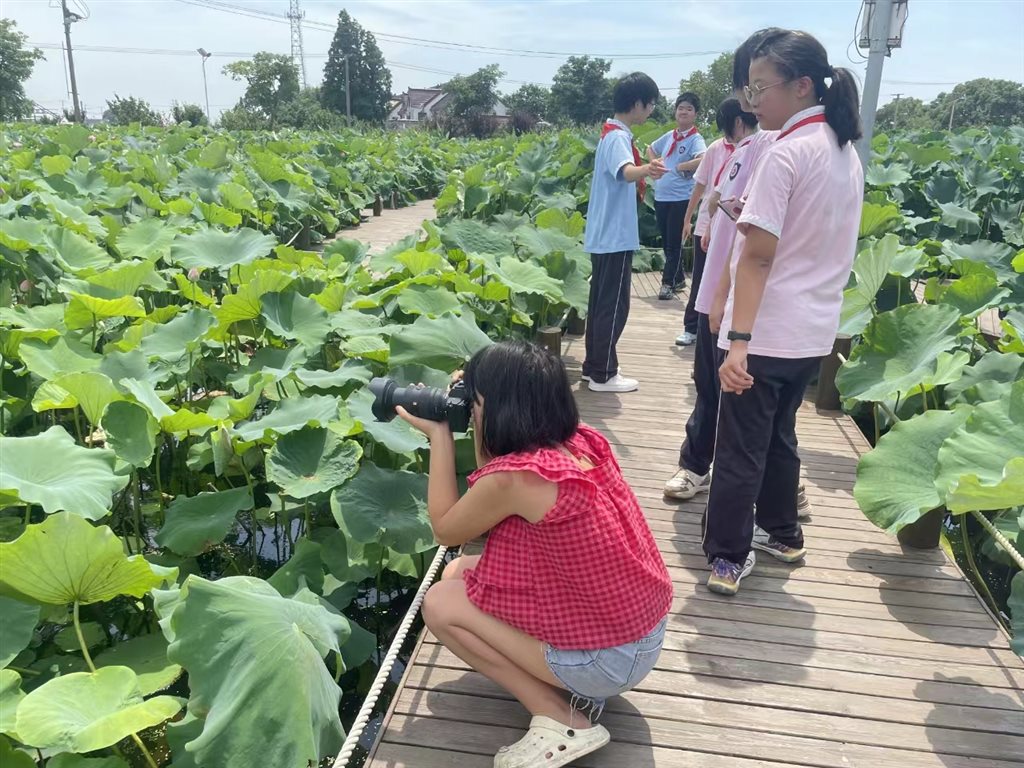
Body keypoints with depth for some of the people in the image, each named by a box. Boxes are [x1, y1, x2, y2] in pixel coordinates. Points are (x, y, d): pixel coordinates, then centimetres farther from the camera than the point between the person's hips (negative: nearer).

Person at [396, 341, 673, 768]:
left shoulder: (515, 477, -27)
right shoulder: (581, 441, -4)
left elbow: (445, 530, -5)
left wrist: (439, 435, -3)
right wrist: (479, 432, 4)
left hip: (611, 659, -8)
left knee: (440, 603, -3)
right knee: (460, 573, 10)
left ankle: (562, 721, 0)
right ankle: (577, 689, 10)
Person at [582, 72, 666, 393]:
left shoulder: (612, 134, 14)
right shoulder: (618, 138, -17)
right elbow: (626, 172, -39)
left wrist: (645, 172, 50)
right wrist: (647, 169, -60)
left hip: (604, 235, 10)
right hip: (615, 237, -10)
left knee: (601, 302, 14)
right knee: (614, 306, -3)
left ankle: (593, 366, 22)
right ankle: (603, 374, 4)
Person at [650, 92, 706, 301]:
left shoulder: (695, 140, -8)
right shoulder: (668, 136, 10)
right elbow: (651, 149, 29)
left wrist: (679, 167, -20)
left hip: (680, 198, -7)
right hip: (660, 196, 7)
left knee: (674, 243, -1)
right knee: (666, 241, 13)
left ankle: (668, 282, 6)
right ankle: (679, 278, 27)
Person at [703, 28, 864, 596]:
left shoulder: (783, 154, -16)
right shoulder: (846, 151, 10)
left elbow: (759, 256, -22)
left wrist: (738, 341, -25)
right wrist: (752, 213, 16)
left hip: (766, 333, -8)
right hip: (815, 329, 8)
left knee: (740, 449, 3)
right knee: (778, 435, 23)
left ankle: (728, 559, 13)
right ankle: (783, 535, 35)